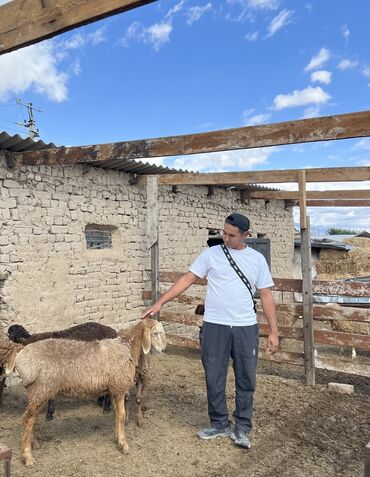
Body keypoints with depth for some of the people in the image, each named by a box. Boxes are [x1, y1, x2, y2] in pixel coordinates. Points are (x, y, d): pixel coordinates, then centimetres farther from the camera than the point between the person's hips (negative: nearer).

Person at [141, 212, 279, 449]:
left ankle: (242, 429, 27)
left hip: (246, 328, 1)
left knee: (246, 381, 9)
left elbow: (266, 295, 4)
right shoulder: (211, 254, 0)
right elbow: (187, 279, -2)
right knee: (214, 380, 9)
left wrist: (274, 331, 0)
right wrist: (160, 302, -9)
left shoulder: (257, 259, 3)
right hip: (214, 326, 0)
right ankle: (220, 425, 29)